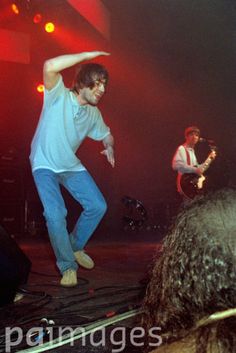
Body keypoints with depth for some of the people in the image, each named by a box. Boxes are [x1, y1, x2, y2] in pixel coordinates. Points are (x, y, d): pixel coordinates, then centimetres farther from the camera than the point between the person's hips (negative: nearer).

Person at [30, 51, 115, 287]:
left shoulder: (93, 113, 0)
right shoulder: (59, 96, -16)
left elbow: (106, 134, 16)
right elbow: (49, 67, -35)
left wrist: (109, 147, -9)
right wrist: (86, 55, -31)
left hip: (71, 165, 6)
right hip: (45, 165, -5)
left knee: (98, 206, -3)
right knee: (55, 215, -17)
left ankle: (75, 247, 21)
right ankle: (68, 266, 2)